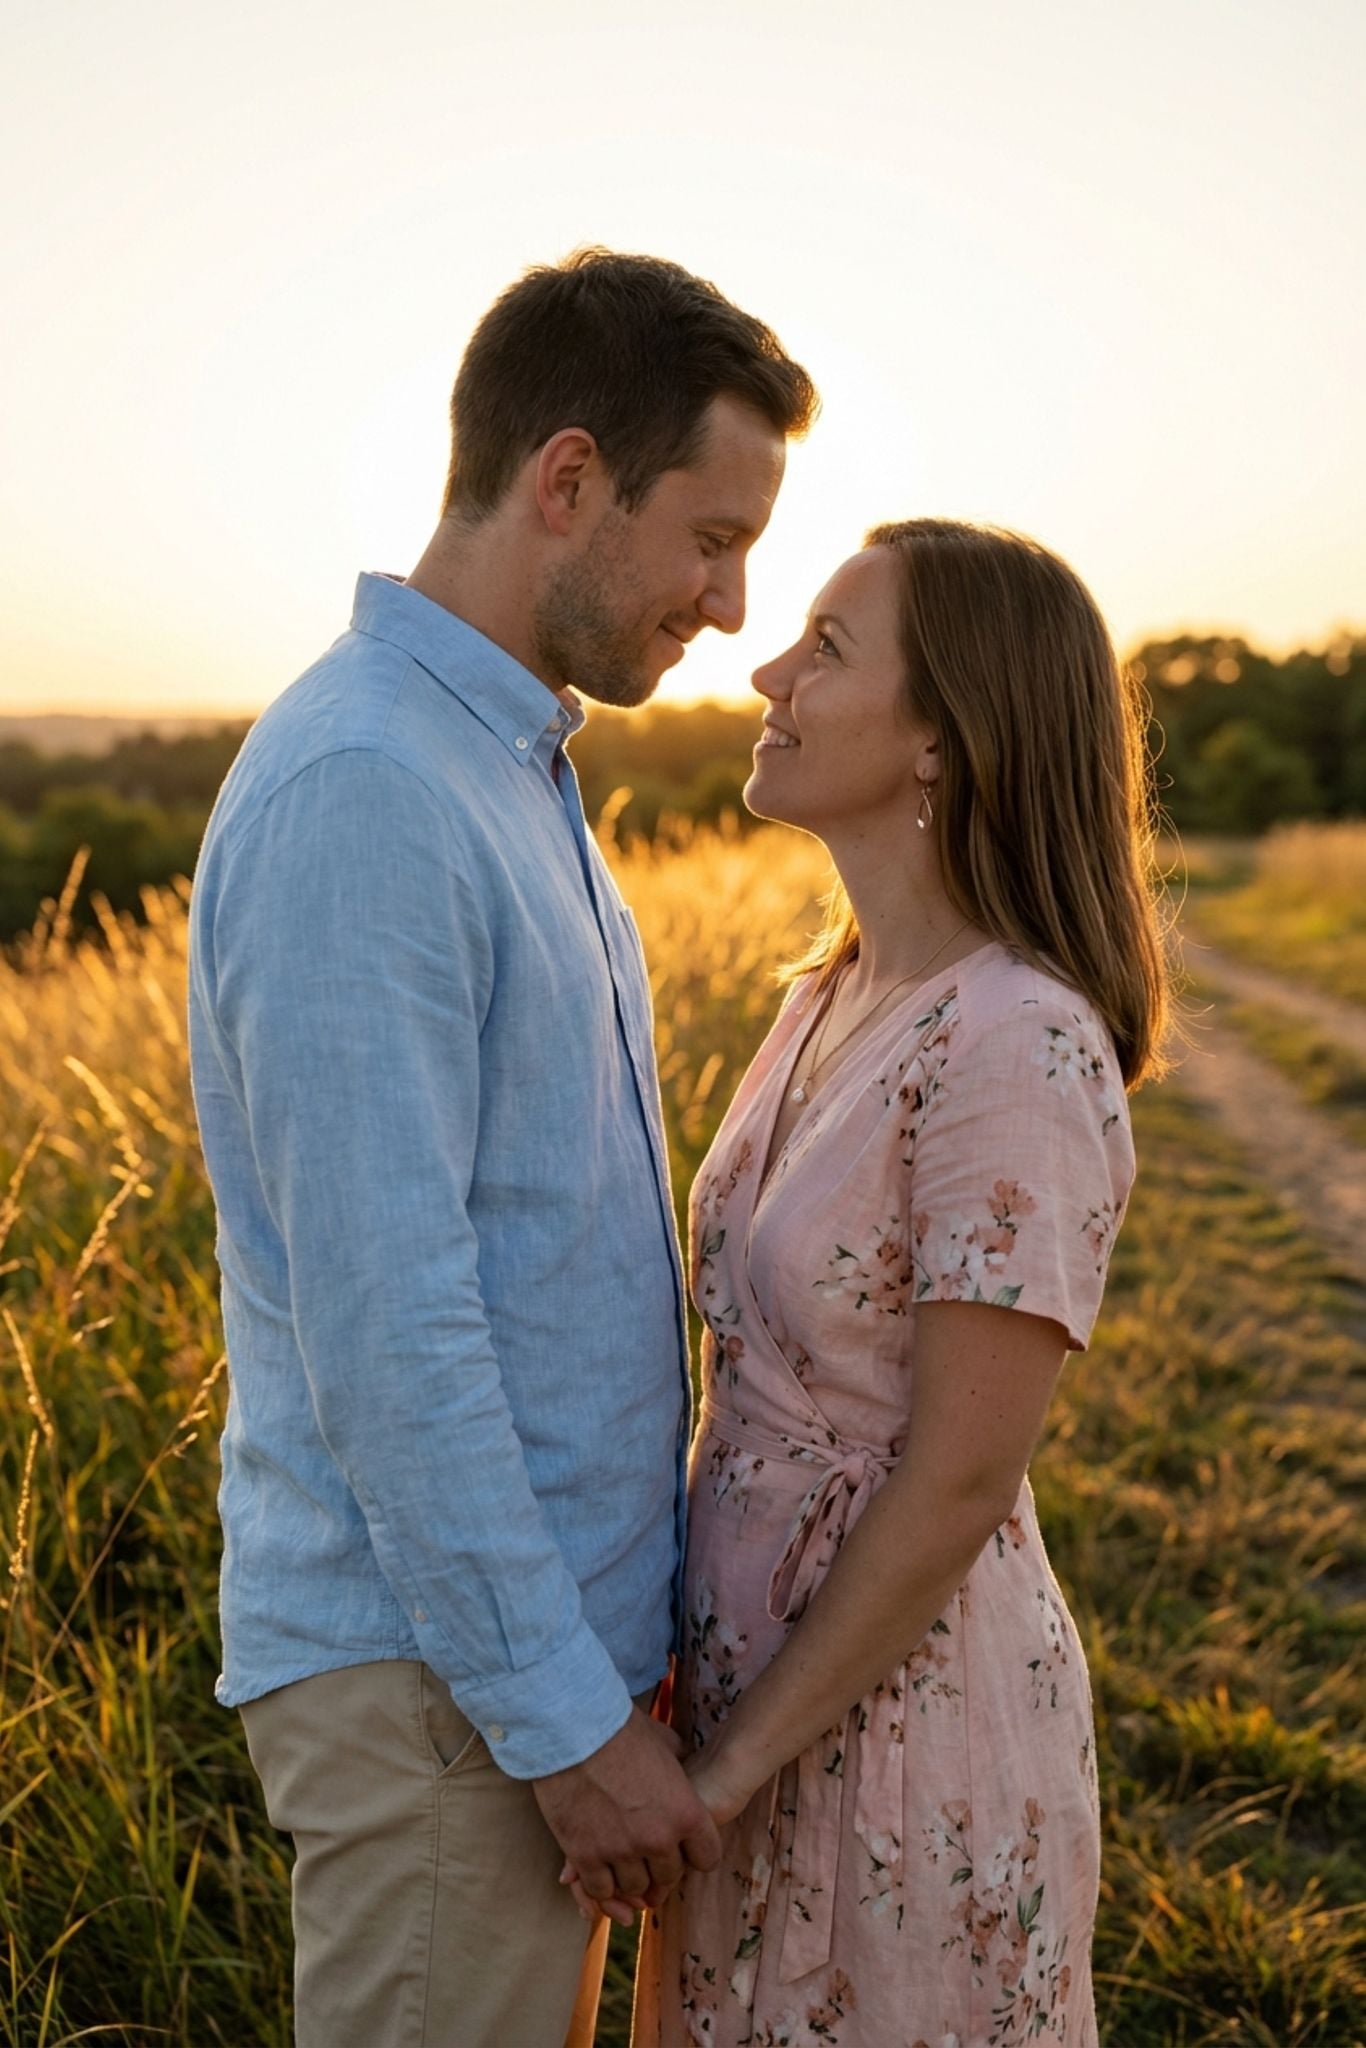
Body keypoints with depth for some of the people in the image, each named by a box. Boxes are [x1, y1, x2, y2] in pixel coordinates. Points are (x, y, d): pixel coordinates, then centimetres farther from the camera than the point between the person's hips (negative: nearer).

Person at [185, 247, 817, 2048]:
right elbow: (381, 1328, -24)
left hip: (545, 1627, 9)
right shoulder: (358, 793, -21)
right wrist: (571, 1718, -17)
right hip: (434, 1675, -9)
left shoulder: (506, 769, 11)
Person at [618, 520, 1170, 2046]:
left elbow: (960, 1479, -22)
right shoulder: (841, 991, 2)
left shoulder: (1017, 1051, -25)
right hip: (761, 1665, 8)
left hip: (903, 1692, -8)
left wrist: (732, 1763, -14)